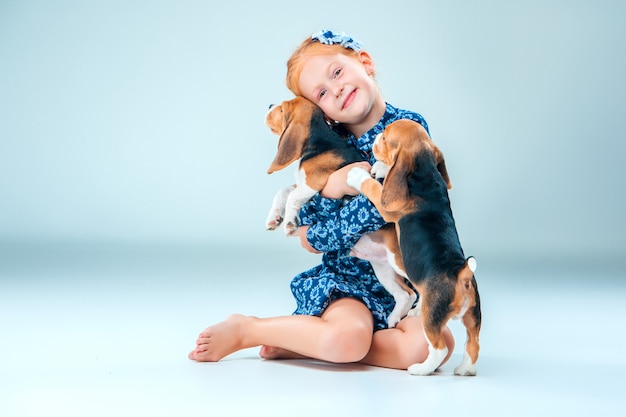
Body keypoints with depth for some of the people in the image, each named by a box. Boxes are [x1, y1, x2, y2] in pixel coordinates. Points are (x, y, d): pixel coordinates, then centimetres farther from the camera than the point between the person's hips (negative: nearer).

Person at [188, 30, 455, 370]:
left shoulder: (409, 127, -3)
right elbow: (308, 239, -5)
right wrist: (332, 187, -20)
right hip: (346, 276, -1)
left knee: (434, 343, -28)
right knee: (346, 338, -33)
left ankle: (301, 344, -14)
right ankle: (243, 329, -8)